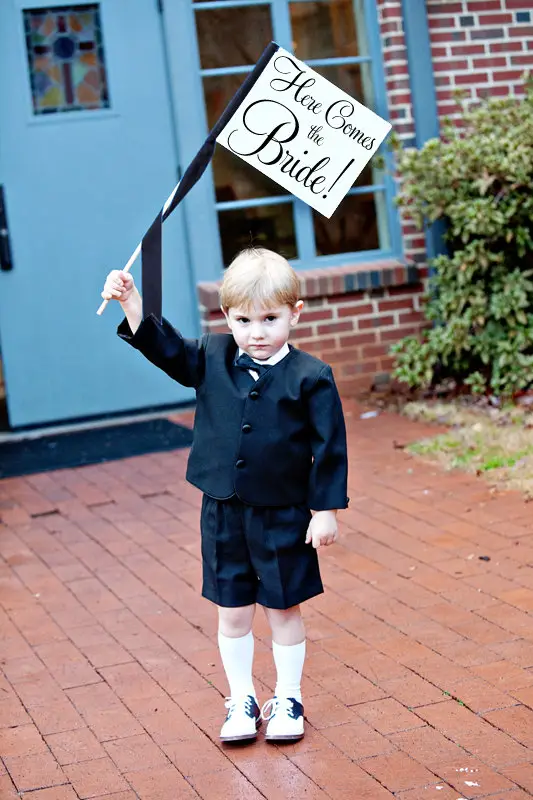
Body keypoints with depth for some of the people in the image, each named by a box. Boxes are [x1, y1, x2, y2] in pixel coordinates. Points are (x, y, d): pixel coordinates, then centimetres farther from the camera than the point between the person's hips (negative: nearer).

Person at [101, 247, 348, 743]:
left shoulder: (310, 378, -12)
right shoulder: (213, 359, -1)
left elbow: (329, 448, -9)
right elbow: (166, 349, 3)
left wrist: (325, 511, -8)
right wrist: (133, 306, -13)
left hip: (284, 516, -3)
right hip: (223, 513, 3)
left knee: (283, 610, 10)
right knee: (232, 613, 12)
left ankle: (288, 701, 26)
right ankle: (241, 702, 27)